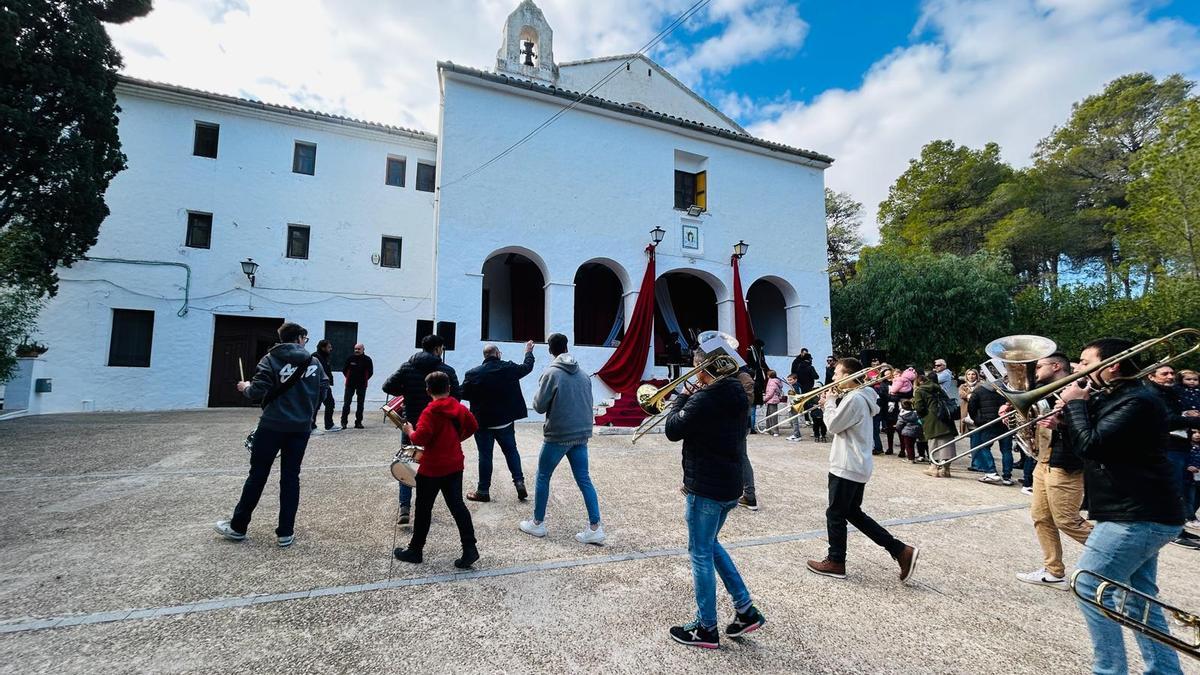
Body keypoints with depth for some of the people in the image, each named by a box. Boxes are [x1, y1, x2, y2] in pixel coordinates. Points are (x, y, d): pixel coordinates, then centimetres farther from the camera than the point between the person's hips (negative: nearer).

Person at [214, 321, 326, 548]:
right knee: (290, 478, 8)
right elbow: (323, 390, 2)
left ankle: (238, 527, 23)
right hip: (301, 428, 2)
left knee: (257, 475, 10)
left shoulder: (271, 359, -6)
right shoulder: (313, 362, 2)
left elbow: (257, 393, -13)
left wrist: (245, 388, 9)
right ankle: (286, 533, 11)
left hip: (272, 426, -2)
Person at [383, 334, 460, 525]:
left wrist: (407, 392, 11)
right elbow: (456, 396, -10)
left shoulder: (407, 367, 0)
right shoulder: (447, 370, -7)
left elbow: (388, 387, -3)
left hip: (410, 423, 1)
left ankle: (404, 508, -1)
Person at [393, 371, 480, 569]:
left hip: (432, 468, -6)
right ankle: (470, 549, 5)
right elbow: (473, 427, 14)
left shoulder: (430, 412, -17)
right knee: (457, 506, 9)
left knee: (423, 509, 10)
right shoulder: (460, 408, 2)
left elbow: (420, 438, -25)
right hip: (454, 465, 6)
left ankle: (415, 550, 24)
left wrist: (409, 430, -6)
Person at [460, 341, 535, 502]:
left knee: (485, 455, 8)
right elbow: (527, 367, 11)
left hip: (483, 422, -1)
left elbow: (463, 394, -5)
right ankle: (519, 482, 11)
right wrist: (528, 352, 27)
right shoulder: (509, 368, -6)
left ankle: (483, 490, 15)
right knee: (511, 451, 17)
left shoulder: (473, 374, -11)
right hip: (505, 420, 2)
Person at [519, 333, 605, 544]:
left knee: (543, 477, 13)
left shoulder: (551, 373, -13)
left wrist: (537, 396, 10)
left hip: (557, 435, -5)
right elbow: (588, 403, 10)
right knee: (584, 480, 10)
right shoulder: (583, 374, 5)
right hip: (581, 435, 5)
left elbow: (539, 406, -9)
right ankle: (595, 527, 7)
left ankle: (537, 523, 25)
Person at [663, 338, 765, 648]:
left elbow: (673, 430, -16)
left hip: (705, 489, -9)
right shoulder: (736, 395, 5)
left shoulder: (704, 399, -23)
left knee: (701, 554, 7)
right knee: (710, 544, 25)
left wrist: (680, 398, -3)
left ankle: (706, 629, 21)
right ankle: (745, 609, 27)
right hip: (730, 485, 9)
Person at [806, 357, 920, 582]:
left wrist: (829, 402, -4)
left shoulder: (854, 399, -20)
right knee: (853, 513, 18)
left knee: (835, 514, 3)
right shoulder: (859, 397, 14)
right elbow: (840, 424, 18)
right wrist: (830, 405, 6)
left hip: (847, 467, -10)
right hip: (857, 466, 10)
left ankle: (835, 563, 15)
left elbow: (833, 425, -16)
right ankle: (901, 550, 16)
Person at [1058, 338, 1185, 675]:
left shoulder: (1137, 402, -18)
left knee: (1089, 586, -6)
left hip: (1138, 517, -10)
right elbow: (1080, 446, 15)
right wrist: (1068, 414, 0)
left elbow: (1090, 445, -26)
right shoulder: (1109, 399, 12)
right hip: (1137, 513, 10)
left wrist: (1076, 404, -14)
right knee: (1140, 596, 17)